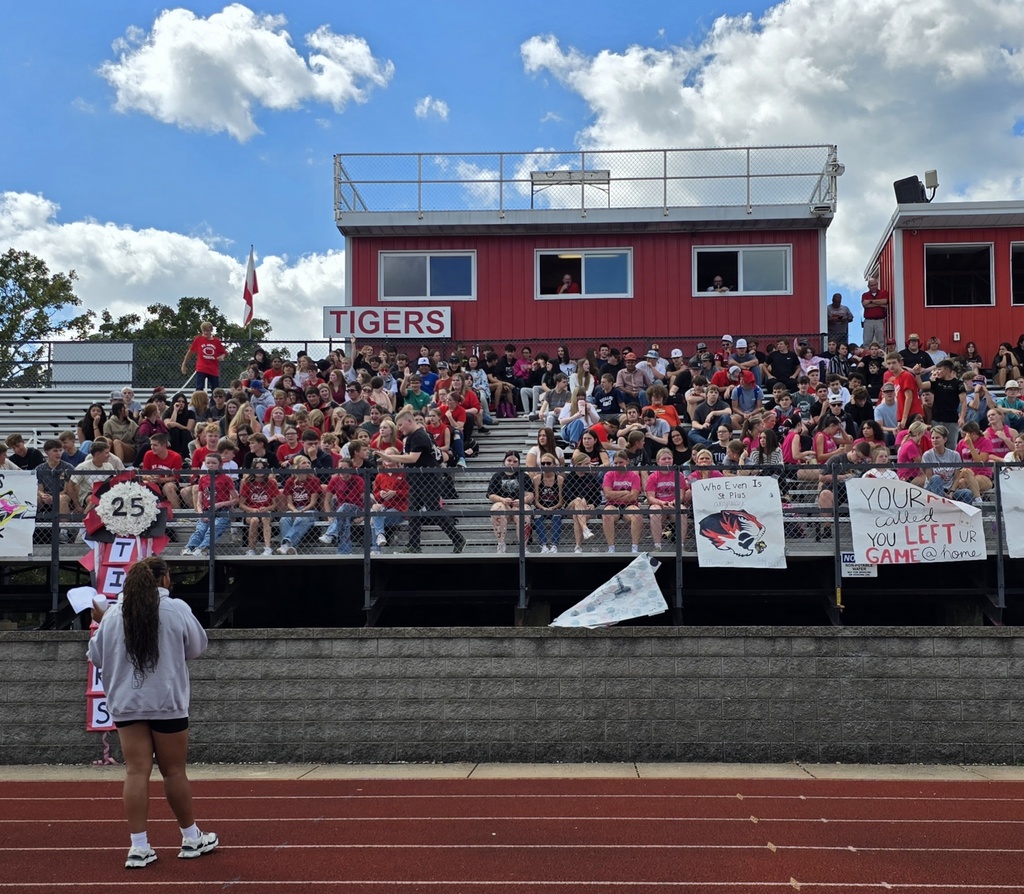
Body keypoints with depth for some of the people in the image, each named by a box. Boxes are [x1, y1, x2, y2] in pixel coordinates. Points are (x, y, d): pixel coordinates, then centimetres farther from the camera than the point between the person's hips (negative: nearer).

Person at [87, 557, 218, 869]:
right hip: (167, 702, -2)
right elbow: (197, 647, 5)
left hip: (126, 704, 2)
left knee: (136, 772, 4)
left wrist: (99, 623, 25)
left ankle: (139, 846, 3)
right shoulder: (177, 609, -7)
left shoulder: (113, 614, 0)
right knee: (174, 771, 8)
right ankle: (192, 838, 21)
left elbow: (97, 657, 10)